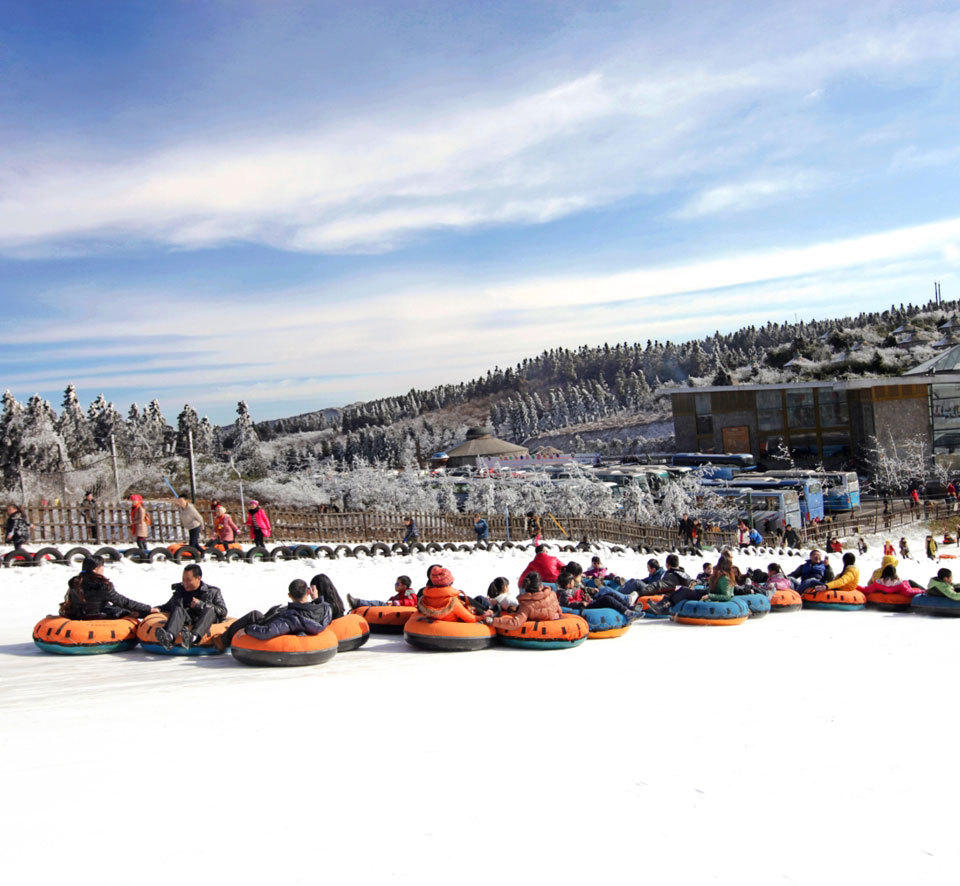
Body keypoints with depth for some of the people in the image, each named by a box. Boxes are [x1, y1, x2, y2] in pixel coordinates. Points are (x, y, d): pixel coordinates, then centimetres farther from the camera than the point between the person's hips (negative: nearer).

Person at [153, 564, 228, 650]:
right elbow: (168, 606, 31)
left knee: (210, 610, -30)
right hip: (185, 625, 2)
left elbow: (223, 612, 2)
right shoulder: (180, 590, 23)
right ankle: (169, 637, -56)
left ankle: (194, 637, -58)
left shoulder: (212, 592, 13)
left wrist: (201, 605, -7)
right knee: (178, 610, -25)